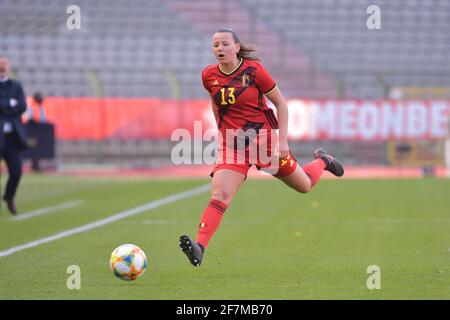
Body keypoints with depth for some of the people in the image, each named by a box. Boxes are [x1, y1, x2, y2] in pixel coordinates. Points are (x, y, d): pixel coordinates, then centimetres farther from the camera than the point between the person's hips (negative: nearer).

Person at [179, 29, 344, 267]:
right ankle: (200, 247, -32)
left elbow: (281, 103, -5)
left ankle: (322, 161, 48)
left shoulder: (254, 70, -13)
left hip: (263, 136, -2)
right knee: (219, 196, -20)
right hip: (231, 144, 2)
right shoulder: (209, 76, -3)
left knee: (304, 186, 16)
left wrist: (282, 139, -11)